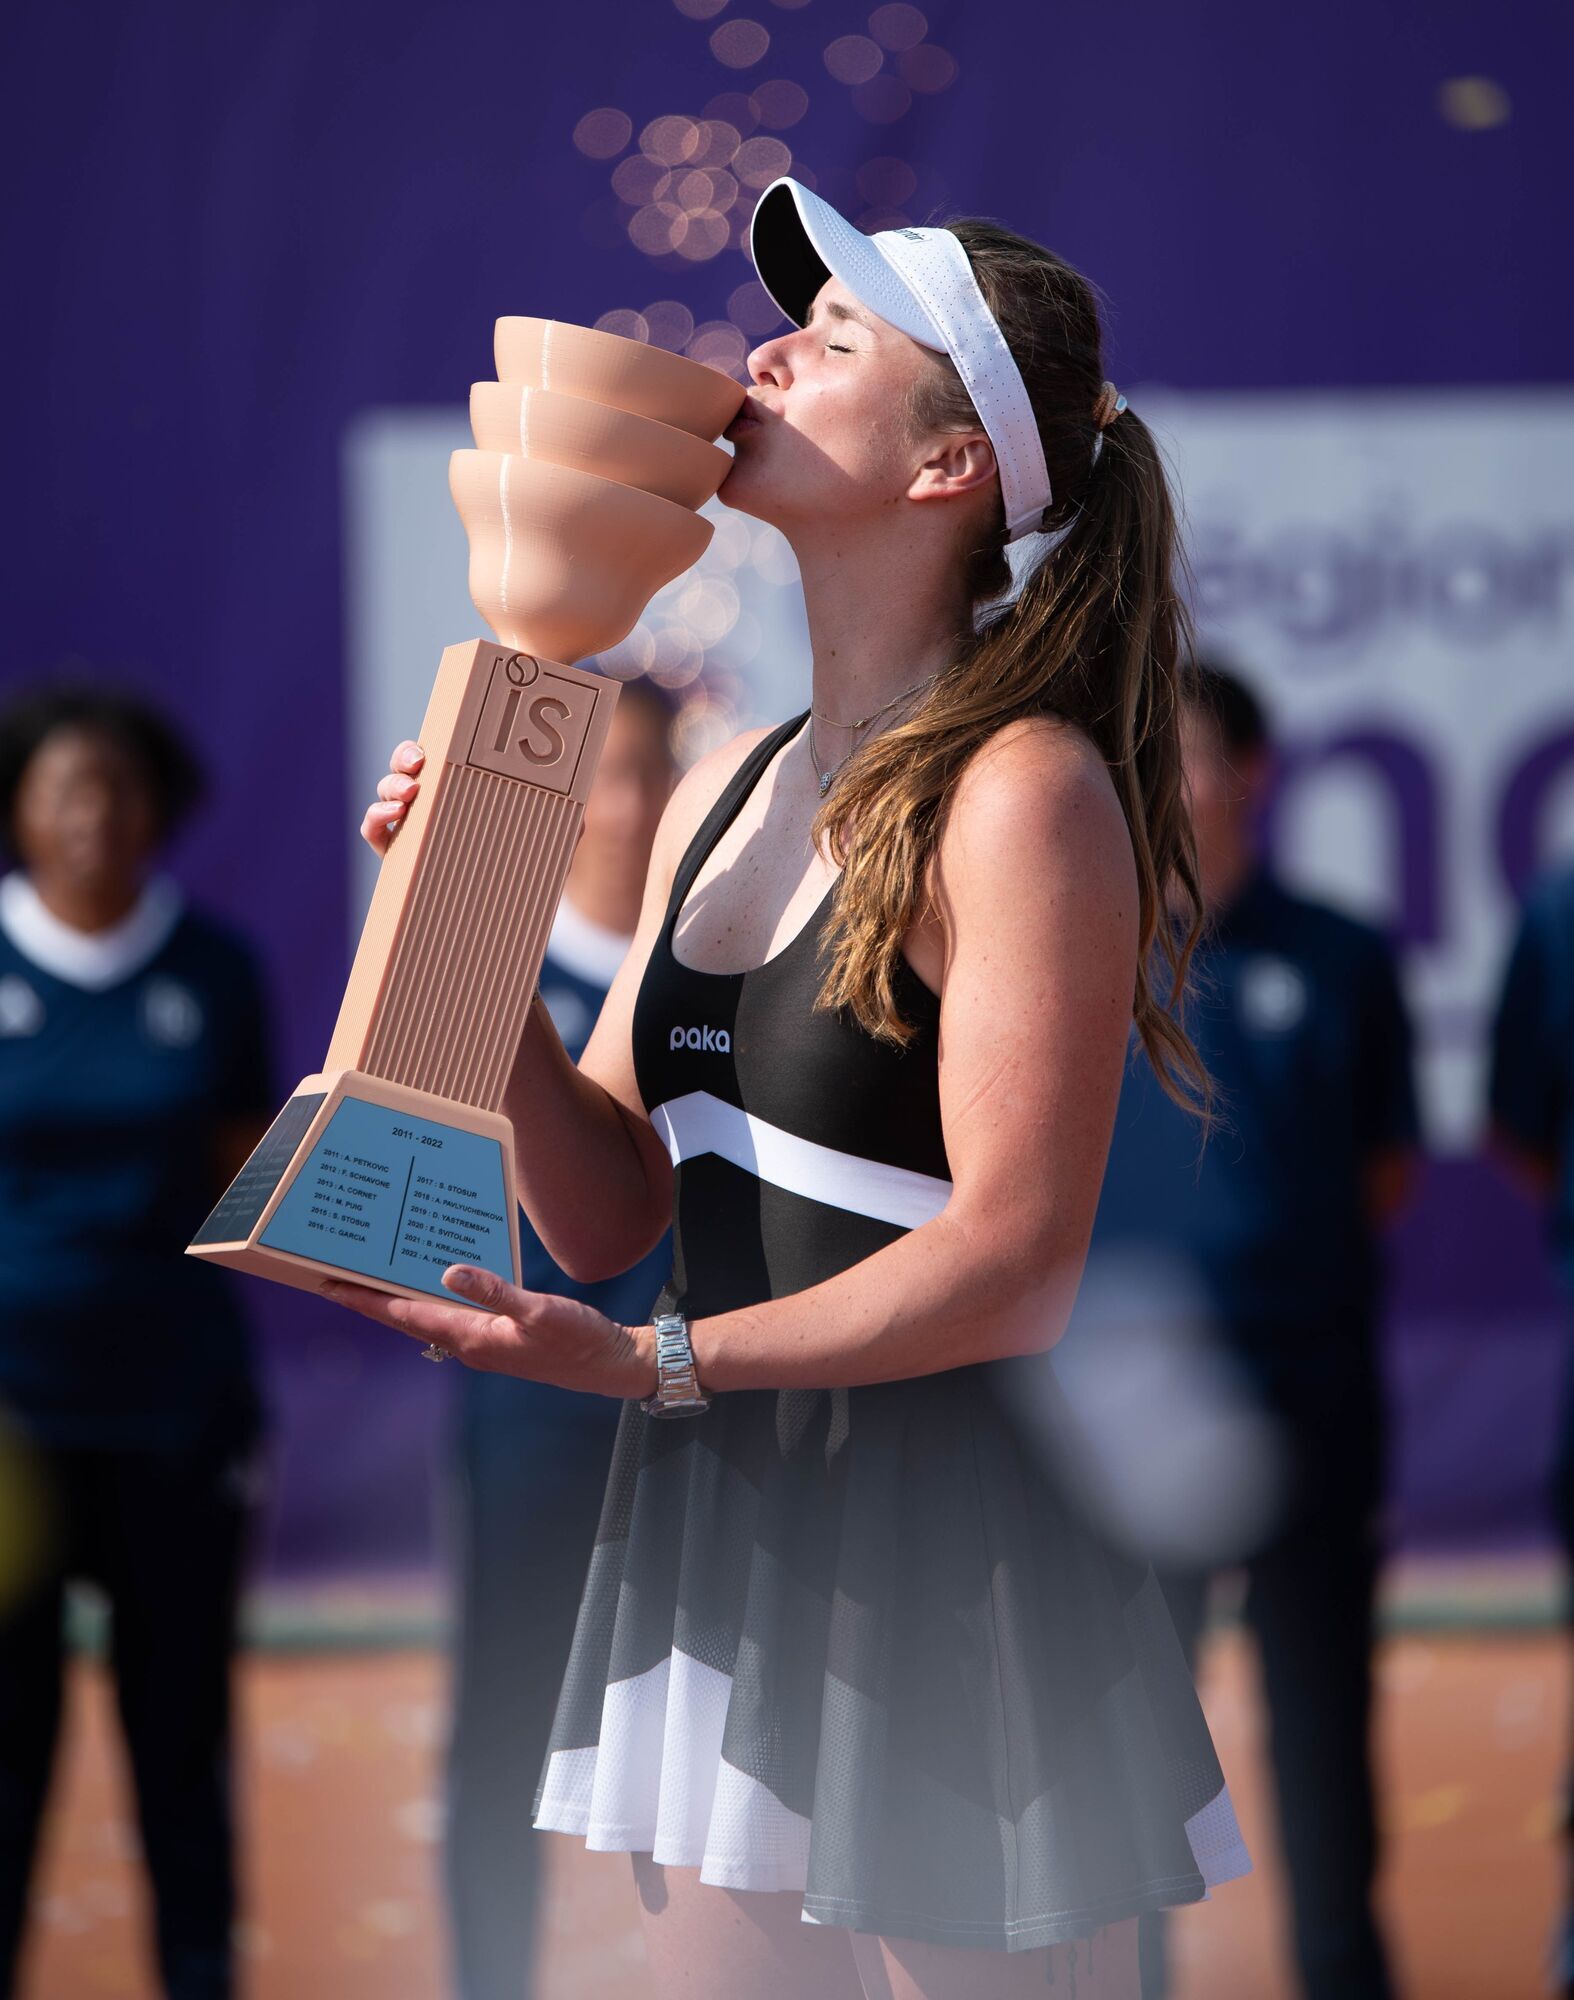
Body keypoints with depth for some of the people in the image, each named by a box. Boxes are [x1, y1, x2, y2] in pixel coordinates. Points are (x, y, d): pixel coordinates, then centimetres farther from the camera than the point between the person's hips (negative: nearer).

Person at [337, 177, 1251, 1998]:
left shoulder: (1022, 791, -13)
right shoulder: (728, 793, 11)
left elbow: (1014, 1270, -18)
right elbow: (607, 1217, 10)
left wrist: (652, 1365, -26)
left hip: (946, 1555, -7)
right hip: (722, 1539, 7)